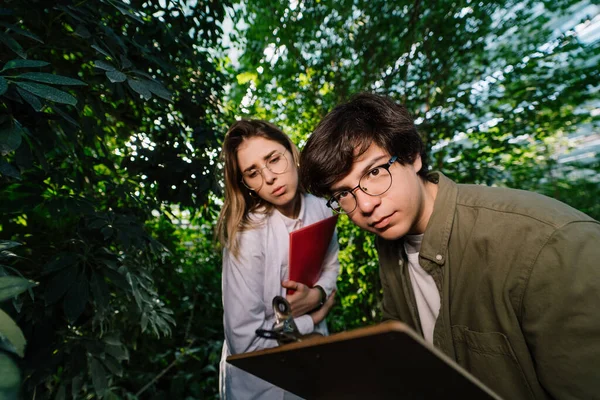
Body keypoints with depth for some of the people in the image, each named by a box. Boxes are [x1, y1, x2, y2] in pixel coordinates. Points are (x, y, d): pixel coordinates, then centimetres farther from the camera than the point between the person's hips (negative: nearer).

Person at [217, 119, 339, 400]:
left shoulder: (319, 209, -11)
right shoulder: (248, 234, -28)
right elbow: (245, 341, -26)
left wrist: (317, 295, -16)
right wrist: (311, 321, -15)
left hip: (313, 350, 5)